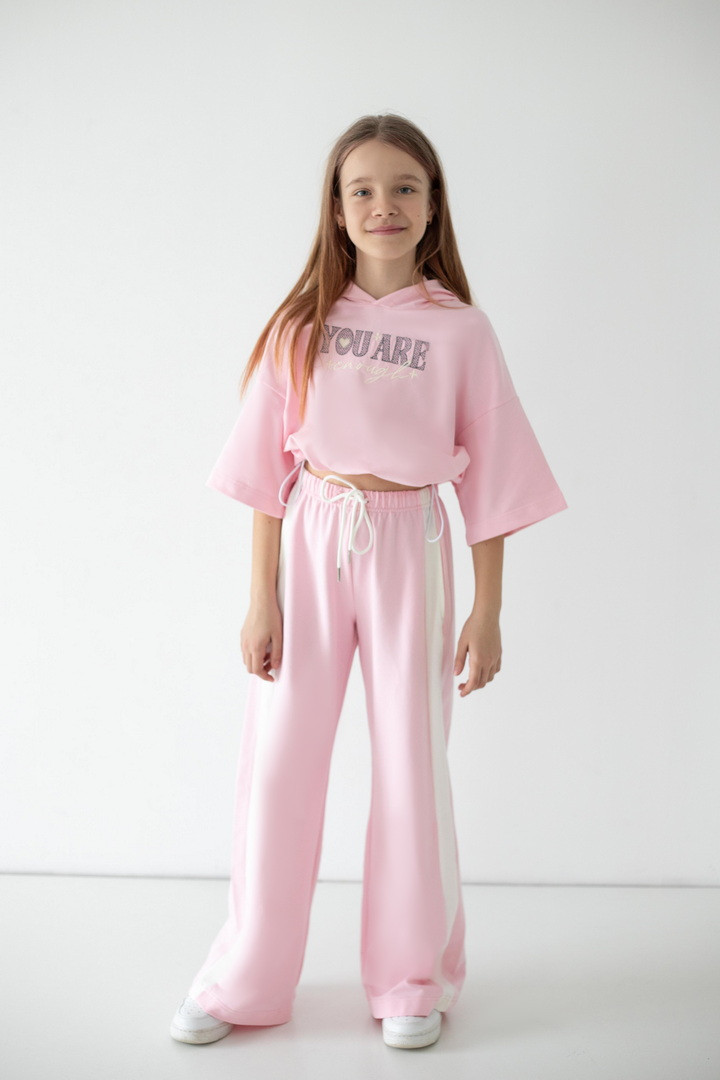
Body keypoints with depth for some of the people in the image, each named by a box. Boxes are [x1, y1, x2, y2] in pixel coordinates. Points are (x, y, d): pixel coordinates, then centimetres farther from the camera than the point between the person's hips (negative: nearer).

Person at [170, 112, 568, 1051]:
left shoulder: (461, 329, -2)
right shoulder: (303, 323, 0)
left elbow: (488, 479, 1)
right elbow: (269, 466, 1)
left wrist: (488, 612, -1)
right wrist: (261, 598, -2)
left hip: (407, 544, -1)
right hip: (309, 542, 1)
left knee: (412, 762, 7)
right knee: (278, 758, 5)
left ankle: (412, 980, 26)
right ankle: (246, 982, 23)